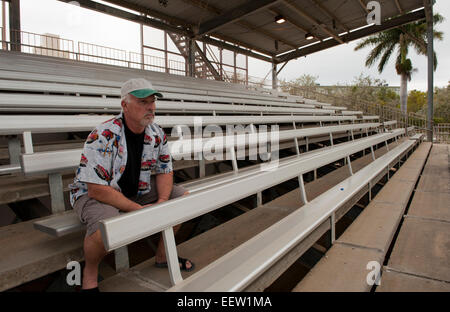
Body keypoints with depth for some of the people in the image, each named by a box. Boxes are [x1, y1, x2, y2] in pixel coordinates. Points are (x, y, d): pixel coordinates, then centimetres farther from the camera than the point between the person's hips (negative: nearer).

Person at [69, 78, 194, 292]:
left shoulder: (157, 135, -6)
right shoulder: (103, 136, -27)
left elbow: (165, 170, 4)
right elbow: (97, 189, -28)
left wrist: (162, 202, -15)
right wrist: (140, 210, -26)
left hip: (138, 190, 7)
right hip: (93, 194, -6)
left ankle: (163, 255, 16)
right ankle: (89, 273, -1)